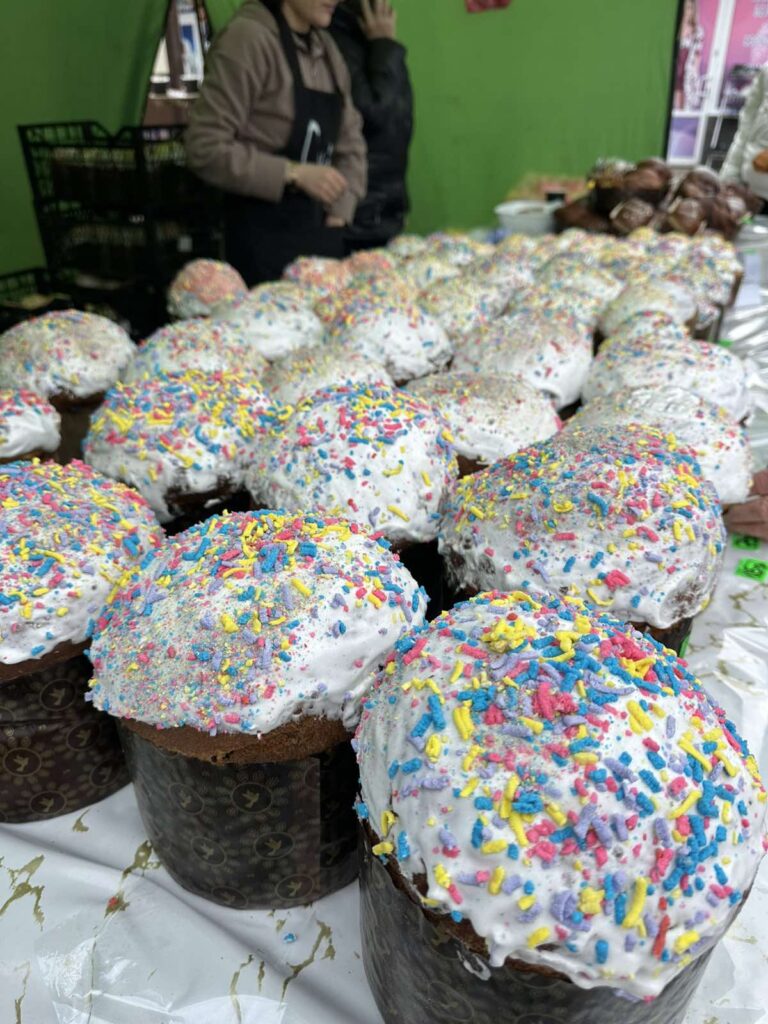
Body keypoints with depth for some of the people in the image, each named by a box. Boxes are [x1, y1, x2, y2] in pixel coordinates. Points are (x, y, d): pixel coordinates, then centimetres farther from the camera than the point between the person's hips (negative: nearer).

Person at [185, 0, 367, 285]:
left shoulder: (326, 47, 13)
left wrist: (338, 214, 3)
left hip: (320, 229, 7)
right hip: (263, 232, -6)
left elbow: (350, 143, 17)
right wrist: (293, 174, -19)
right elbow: (206, 149, -15)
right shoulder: (248, 37, -9)